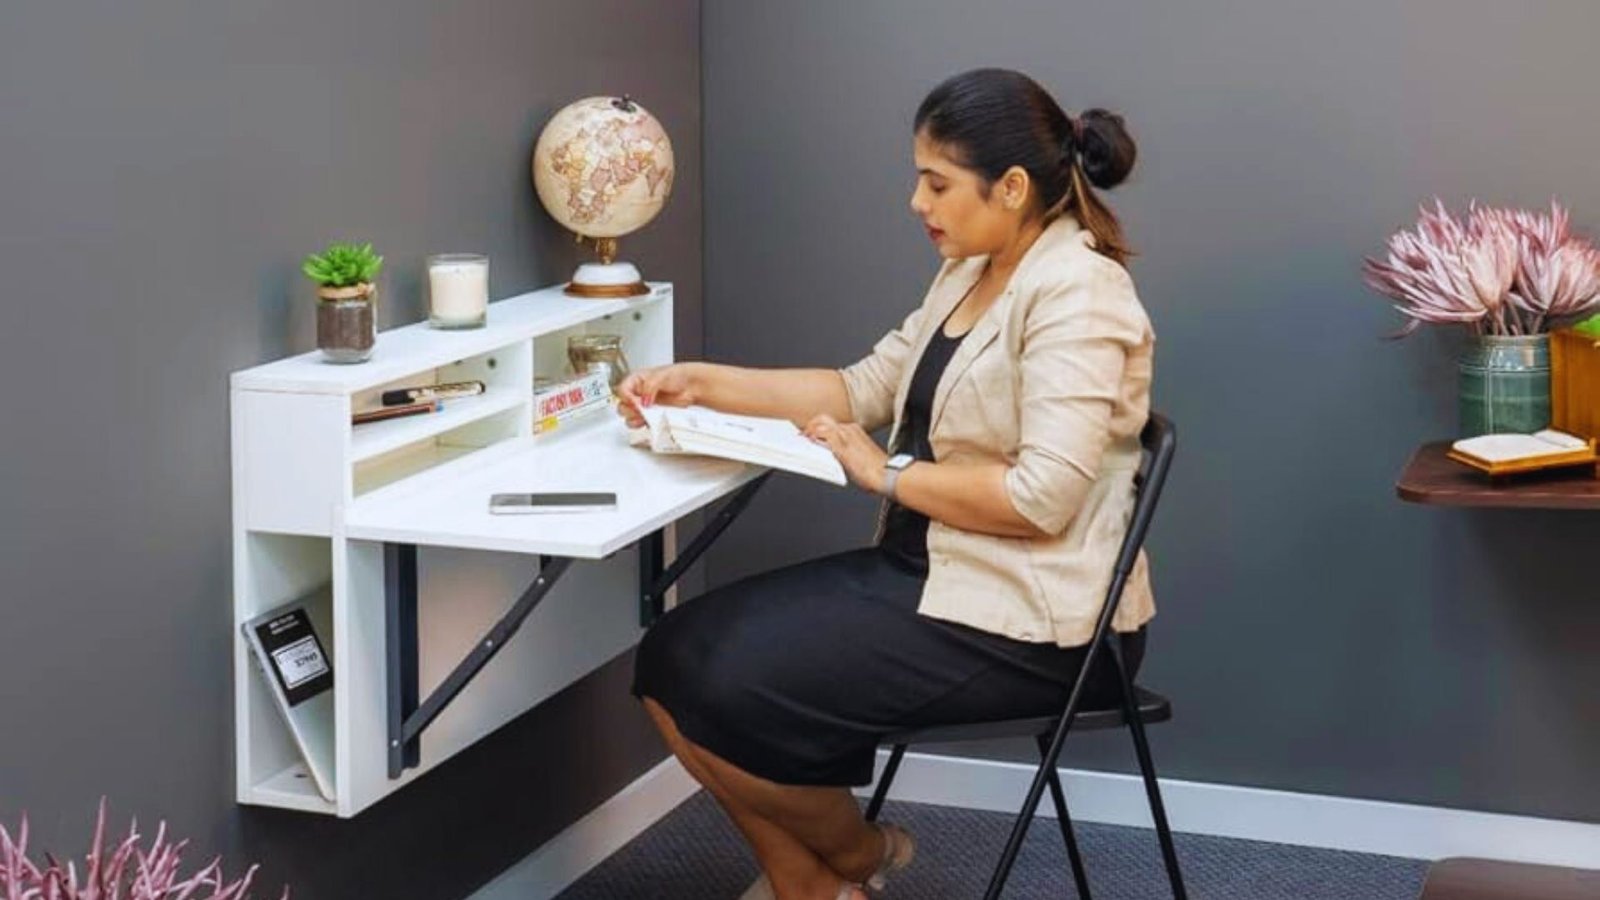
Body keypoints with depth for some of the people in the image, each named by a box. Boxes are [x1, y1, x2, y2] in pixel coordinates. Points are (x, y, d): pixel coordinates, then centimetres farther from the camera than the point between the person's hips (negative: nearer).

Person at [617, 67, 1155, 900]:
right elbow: (867, 389, 15)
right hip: (934, 571, 10)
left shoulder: (1074, 295, -19)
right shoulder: (969, 275, 11)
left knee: (730, 691, -15)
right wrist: (702, 383, 6)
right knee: (678, 663, -2)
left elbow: (1042, 499, -26)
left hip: (1029, 621, -10)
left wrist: (886, 474, -15)